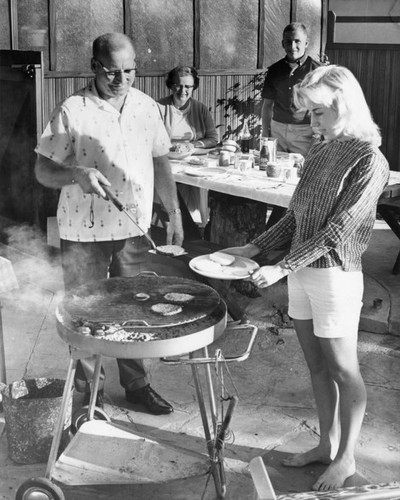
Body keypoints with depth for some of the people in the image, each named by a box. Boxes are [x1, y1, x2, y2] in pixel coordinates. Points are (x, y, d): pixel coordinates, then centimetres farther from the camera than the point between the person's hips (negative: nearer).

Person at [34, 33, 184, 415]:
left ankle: (135, 383, 32)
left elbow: (160, 163, 11)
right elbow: (43, 171, -10)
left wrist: (174, 214, 8)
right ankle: (87, 394, 25)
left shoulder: (146, 107, 3)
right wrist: (77, 174, -29)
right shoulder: (71, 112, -12)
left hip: (134, 229, 4)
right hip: (85, 235, -4)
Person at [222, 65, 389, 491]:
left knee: (343, 369, 7)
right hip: (301, 272, 7)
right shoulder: (319, 152, 9)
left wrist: (282, 268, -22)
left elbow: (337, 230, -19)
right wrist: (256, 247, 6)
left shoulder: (369, 161, -14)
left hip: (335, 275, -7)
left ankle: (346, 457, 23)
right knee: (316, 365, 16)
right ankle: (326, 444, 32)